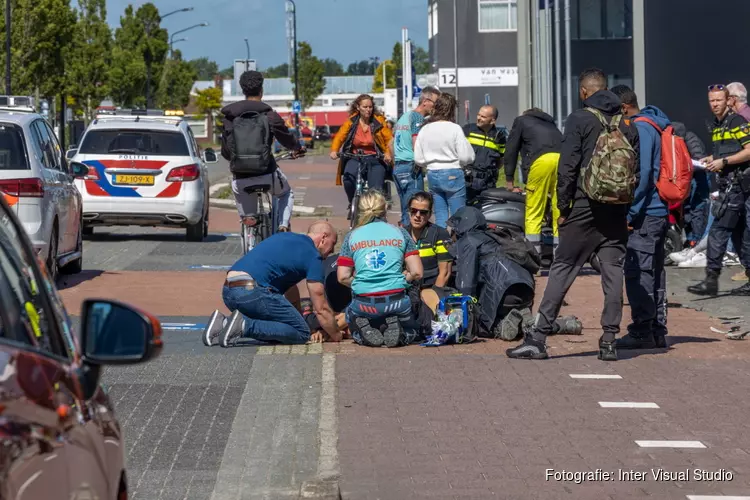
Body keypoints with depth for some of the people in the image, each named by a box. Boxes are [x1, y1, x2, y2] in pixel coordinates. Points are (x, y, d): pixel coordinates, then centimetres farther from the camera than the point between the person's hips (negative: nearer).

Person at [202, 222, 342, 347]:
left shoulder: (285, 237, 28)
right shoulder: (312, 255, 3)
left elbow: (290, 289, 35)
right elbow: (321, 309, 4)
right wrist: (336, 336, 18)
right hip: (253, 291, -9)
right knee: (301, 333, -2)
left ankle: (223, 323, 3)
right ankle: (245, 325, -16)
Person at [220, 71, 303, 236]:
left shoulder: (228, 117, 4)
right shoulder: (269, 115, -5)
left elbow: (225, 152, 10)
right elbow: (287, 139, 5)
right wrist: (297, 149, 29)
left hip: (240, 179, 2)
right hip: (266, 174, -2)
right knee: (287, 194, 29)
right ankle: (283, 225, 6)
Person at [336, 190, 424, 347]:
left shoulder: (351, 237, 7)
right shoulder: (400, 233, 7)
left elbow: (343, 277, 0)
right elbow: (417, 273, 2)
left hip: (364, 304, 0)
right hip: (397, 302, 0)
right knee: (409, 333, 31)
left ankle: (363, 329, 0)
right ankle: (394, 327, -5)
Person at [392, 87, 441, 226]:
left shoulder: (404, 116, 19)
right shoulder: (418, 118, -10)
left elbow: (391, 144, 24)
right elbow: (416, 146, -18)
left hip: (397, 167, 9)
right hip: (411, 166, -9)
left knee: (405, 210, 13)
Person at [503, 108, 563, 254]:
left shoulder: (521, 121, 27)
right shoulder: (550, 123, 40)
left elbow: (511, 150, 22)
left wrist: (509, 181, 28)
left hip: (542, 159, -4)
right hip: (563, 159, 4)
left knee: (533, 214, -1)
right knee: (560, 210, 6)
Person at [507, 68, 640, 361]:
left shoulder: (580, 119, -5)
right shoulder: (626, 125, 9)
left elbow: (568, 167, -9)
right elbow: (635, 169, 8)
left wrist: (563, 207, -2)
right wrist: (627, 210, 13)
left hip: (585, 208, -4)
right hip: (617, 212, 4)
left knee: (562, 270, -1)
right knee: (613, 273, 6)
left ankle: (538, 338, -3)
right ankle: (609, 341, 4)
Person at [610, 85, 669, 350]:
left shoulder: (640, 127, -13)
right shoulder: (655, 125, 17)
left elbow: (641, 173, -20)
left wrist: (630, 213, -17)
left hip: (645, 214, -10)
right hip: (660, 211, 10)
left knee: (638, 273, -7)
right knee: (654, 271, 13)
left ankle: (642, 332, -6)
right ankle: (657, 332, 17)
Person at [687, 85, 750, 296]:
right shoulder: (717, 126, 18)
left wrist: (723, 161, -19)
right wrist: (710, 159, 11)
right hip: (728, 183, 10)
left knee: (718, 231, -12)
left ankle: (712, 279, -13)